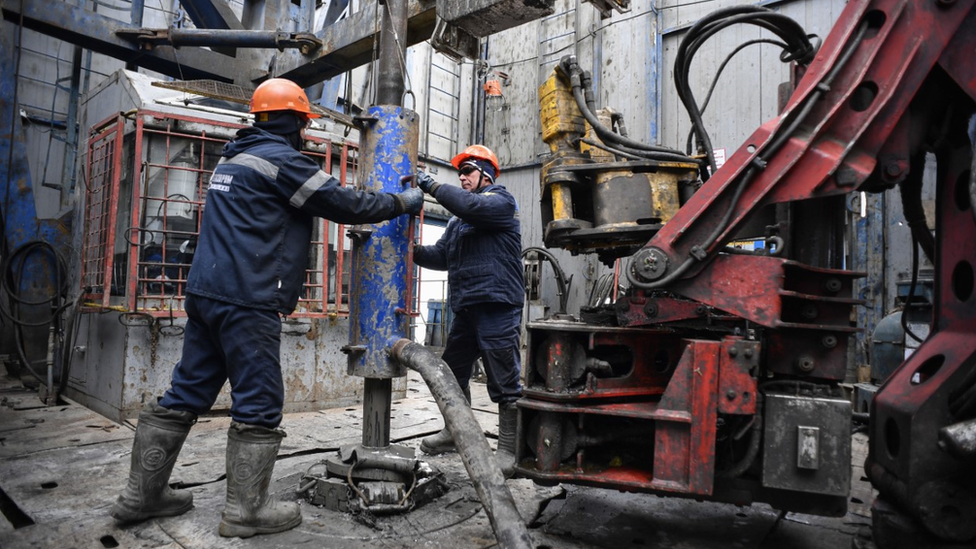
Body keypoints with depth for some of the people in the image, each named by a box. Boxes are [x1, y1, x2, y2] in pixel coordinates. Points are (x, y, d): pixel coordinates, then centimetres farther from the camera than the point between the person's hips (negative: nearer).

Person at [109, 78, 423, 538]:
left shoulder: (233, 158, 22)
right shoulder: (280, 159, -7)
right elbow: (346, 204, -6)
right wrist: (404, 202, 6)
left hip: (205, 292, 9)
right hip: (247, 301, -9)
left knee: (186, 393, 14)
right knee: (259, 403, -1)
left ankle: (142, 494, 22)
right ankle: (246, 510, 6)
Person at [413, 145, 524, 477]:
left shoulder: (500, 200, 0)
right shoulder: (458, 219, 25)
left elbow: (471, 206, -21)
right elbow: (442, 256, 21)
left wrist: (431, 186, -14)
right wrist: (414, 251, 5)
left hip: (496, 306, -9)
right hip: (466, 309, 9)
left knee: (505, 381, -5)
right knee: (453, 371, 18)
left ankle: (508, 451, 4)